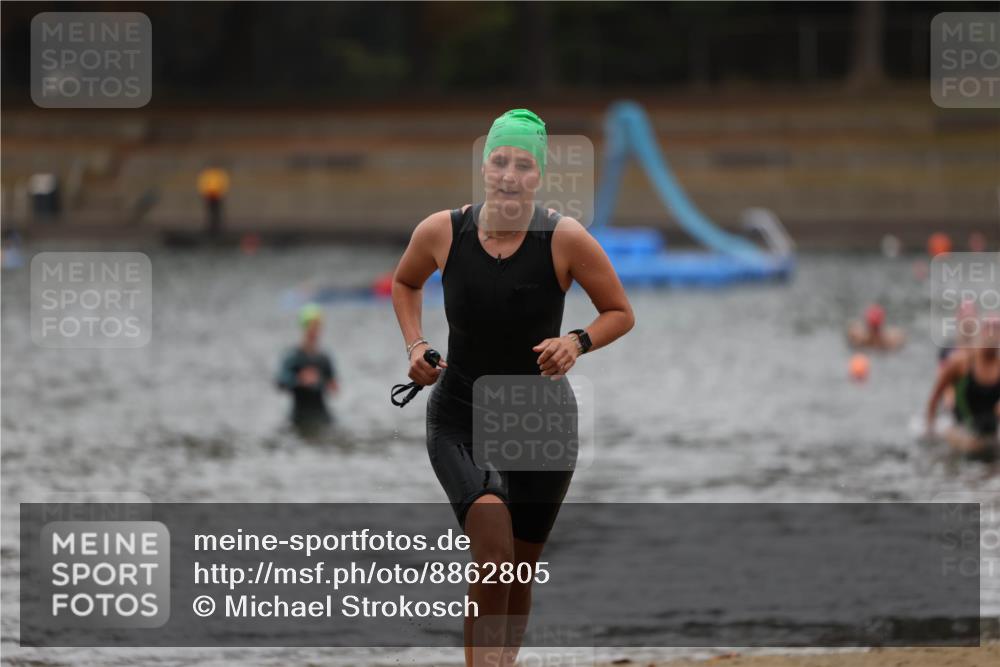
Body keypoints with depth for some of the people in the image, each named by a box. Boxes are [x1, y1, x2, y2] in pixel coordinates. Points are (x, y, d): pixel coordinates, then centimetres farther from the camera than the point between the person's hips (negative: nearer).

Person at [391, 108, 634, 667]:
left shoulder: (566, 239, -13)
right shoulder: (442, 232, -9)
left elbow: (621, 313, -1)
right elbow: (405, 283, 14)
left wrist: (578, 343, -19)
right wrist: (415, 345, -1)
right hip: (459, 418, -1)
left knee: (520, 572, 10)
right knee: (494, 551, -25)